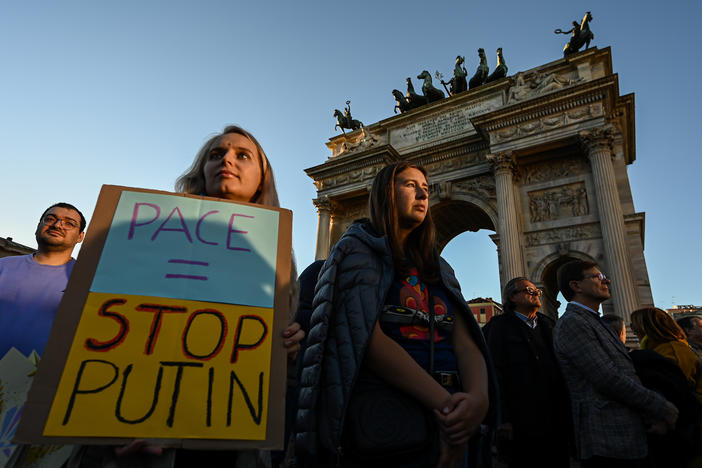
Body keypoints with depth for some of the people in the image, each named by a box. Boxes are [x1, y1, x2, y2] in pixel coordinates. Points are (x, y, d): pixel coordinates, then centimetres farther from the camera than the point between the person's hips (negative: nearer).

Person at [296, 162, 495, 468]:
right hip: (384, 420, -6)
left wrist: (478, 397, -19)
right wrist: (444, 402, -24)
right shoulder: (357, 249, -4)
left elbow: (466, 343, 1)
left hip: (447, 424, 6)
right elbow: (367, 338, -17)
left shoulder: (439, 268, 13)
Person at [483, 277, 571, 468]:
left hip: (557, 423, 6)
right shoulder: (500, 326, -1)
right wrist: (503, 420, -15)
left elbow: (564, 366, 19)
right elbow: (495, 373, -9)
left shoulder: (549, 325, 18)